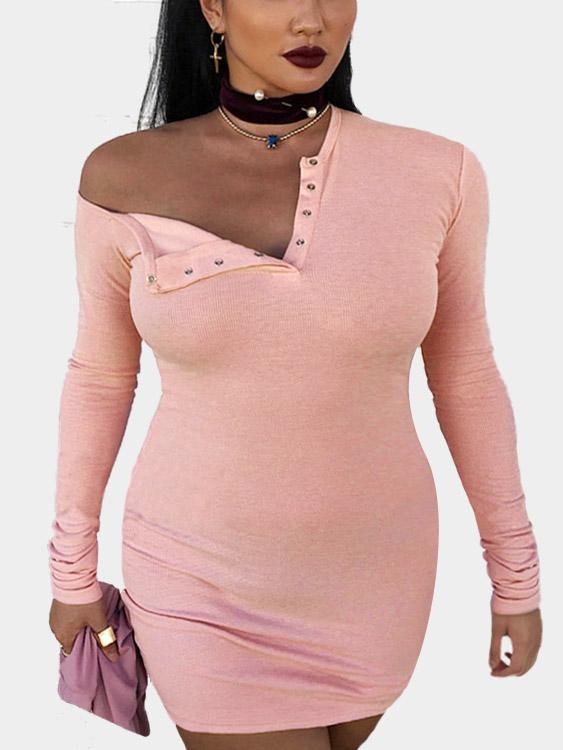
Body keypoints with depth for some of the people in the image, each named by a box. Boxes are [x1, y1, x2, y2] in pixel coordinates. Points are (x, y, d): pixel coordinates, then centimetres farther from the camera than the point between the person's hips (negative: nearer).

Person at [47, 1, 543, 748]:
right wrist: (72, 568, 6)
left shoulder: (434, 173, -12)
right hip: (199, 582, -1)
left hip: (368, 576, 2)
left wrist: (517, 572, 4)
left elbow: (463, 373, -2)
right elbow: (100, 375, -1)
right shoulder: (126, 177, -13)